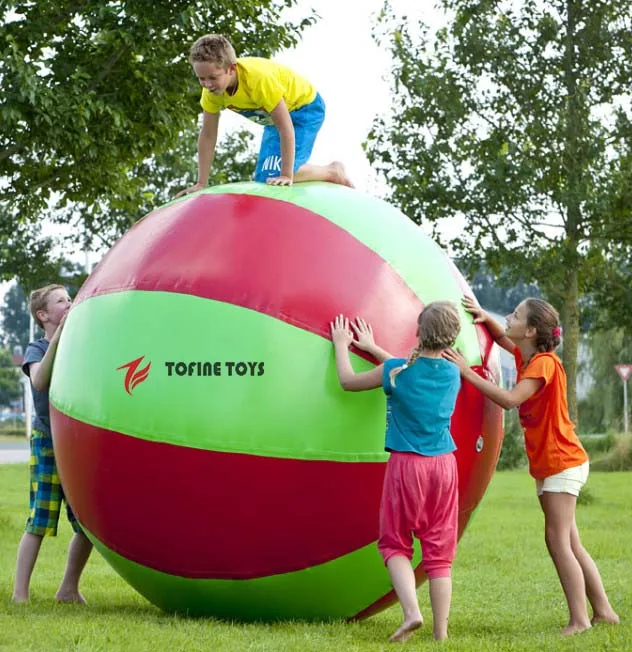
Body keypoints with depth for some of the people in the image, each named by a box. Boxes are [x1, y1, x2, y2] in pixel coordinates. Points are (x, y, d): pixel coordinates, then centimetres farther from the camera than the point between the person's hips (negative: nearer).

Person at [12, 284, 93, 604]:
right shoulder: (37, 349, -2)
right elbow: (39, 381, -22)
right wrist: (58, 338, -28)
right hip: (47, 443, -4)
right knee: (39, 523, -10)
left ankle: (69, 589, 19)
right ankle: (20, 595, -6)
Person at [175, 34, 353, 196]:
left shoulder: (258, 79, -39)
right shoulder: (212, 89, -20)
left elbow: (285, 127, -36)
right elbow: (207, 135, -11)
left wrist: (286, 175, -36)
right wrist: (201, 184, -13)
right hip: (273, 115, 8)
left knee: (272, 175, -21)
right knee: (264, 178, 6)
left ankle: (332, 172, -1)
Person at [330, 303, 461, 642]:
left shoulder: (395, 371, -10)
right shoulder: (452, 373, 3)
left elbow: (348, 381, 5)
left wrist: (341, 345, 21)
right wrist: (373, 348, 30)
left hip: (406, 464, -3)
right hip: (444, 465, 3)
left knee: (395, 543, 9)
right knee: (439, 550, 6)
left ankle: (411, 611, -12)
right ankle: (441, 631, 4)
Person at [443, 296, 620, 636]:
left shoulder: (545, 362, -18)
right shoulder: (526, 357, 8)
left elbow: (510, 399, -29)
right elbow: (503, 339, 28)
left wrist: (468, 372, -25)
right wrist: (485, 317, 6)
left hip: (562, 463, -9)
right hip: (546, 464, 9)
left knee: (558, 540, -12)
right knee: (569, 543, 10)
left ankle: (579, 620, -12)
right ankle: (603, 611, 15)